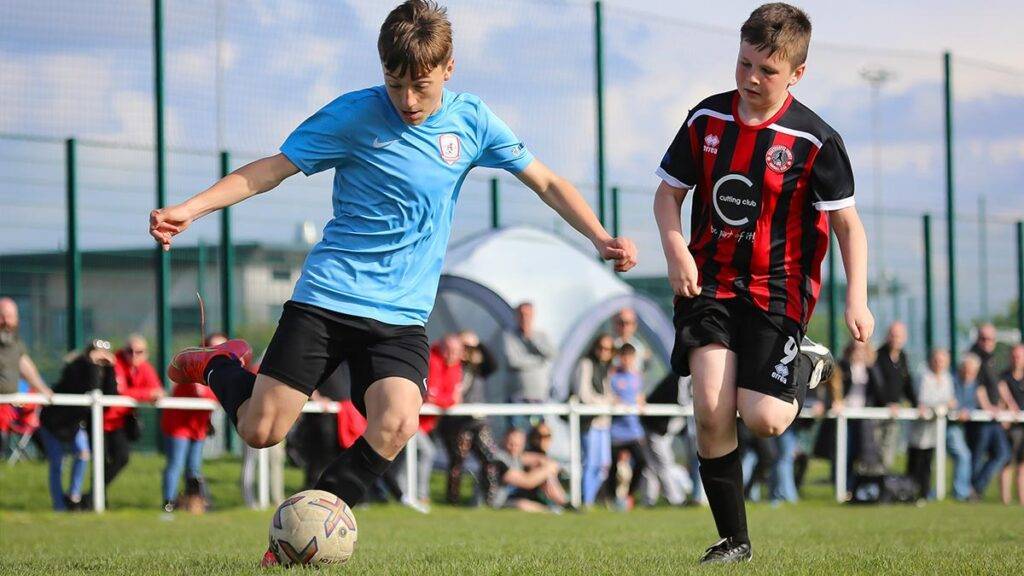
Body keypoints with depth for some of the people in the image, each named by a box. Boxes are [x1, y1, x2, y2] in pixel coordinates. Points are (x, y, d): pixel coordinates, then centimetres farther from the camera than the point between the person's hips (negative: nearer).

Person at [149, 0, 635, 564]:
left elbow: (546, 183, 11)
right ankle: (218, 366, 29)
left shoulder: (471, 120, 3)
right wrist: (188, 209, -15)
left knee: (396, 423, -23)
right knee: (260, 430, -7)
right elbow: (272, 169, -4)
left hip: (401, 312, 2)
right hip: (326, 298, -2)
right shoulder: (354, 115, -6)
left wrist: (601, 239, -1)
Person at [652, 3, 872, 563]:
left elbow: (847, 223, -4)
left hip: (777, 290, -2)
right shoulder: (706, 119, 0)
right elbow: (667, 193, 10)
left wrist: (856, 299, -15)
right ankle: (733, 541, 0)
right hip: (709, 281, 2)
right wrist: (676, 250, -9)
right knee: (711, 410, -14)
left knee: (763, 419, -13)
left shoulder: (815, 141, -9)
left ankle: (803, 371, 24)